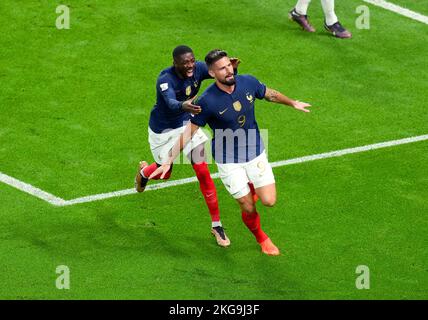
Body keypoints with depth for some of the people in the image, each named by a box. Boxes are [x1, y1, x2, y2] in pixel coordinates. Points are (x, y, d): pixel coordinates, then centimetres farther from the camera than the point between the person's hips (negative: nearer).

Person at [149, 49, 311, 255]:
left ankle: (252, 186, 31)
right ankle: (261, 238, 34)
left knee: (269, 201, -4)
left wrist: (293, 103, 27)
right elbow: (189, 131, -14)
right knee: (248, 208, 2)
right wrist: (169, 160, -17)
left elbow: (270, 94, 10)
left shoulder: (248, 83, -12)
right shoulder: (207, 101, -24)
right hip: (228, 161, -3)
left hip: (255, 153, 3)